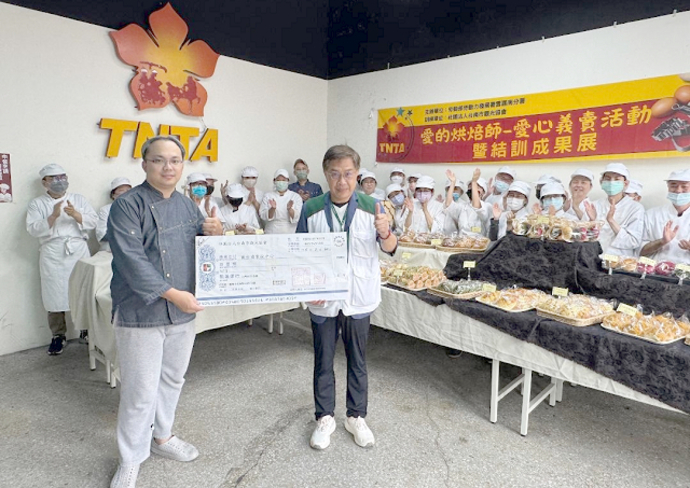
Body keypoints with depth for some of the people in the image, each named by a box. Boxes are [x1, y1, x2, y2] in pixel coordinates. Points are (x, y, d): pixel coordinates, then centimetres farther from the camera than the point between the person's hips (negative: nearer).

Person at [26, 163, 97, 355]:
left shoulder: (78, 199, 13)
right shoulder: (37, 203, 9)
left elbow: (93, 221, 3)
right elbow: (33, 229, -3)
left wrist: (75, 214, -14)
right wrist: (53, 216, -17)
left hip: (79, 252, 1)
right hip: (53, 256, -1)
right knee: (55, 296, 1)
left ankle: (87, 329, 17)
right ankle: (58, 336, 14)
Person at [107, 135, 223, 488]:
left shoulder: (187, 206, 8)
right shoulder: (128, 205, -12)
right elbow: (131, 259, -19)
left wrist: (215, 233, -9)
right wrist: (172, 293, -21)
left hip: (183, 312, 6)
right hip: (140, 313, -6)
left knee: (172, 380, 20)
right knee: (140, 391, 4)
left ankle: (161, 436, 42)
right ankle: (130, 460, 25)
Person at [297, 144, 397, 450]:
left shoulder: (371, 207, -6)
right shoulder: (311, 210, -6)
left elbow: (390, 249, -7)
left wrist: (385, 233, -29)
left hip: (359, 300, 0)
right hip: (323, 300, 0)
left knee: (357, 361, 14)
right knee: (323, 362, 13)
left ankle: (357, 417, 33)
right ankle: (325, 418, 32)